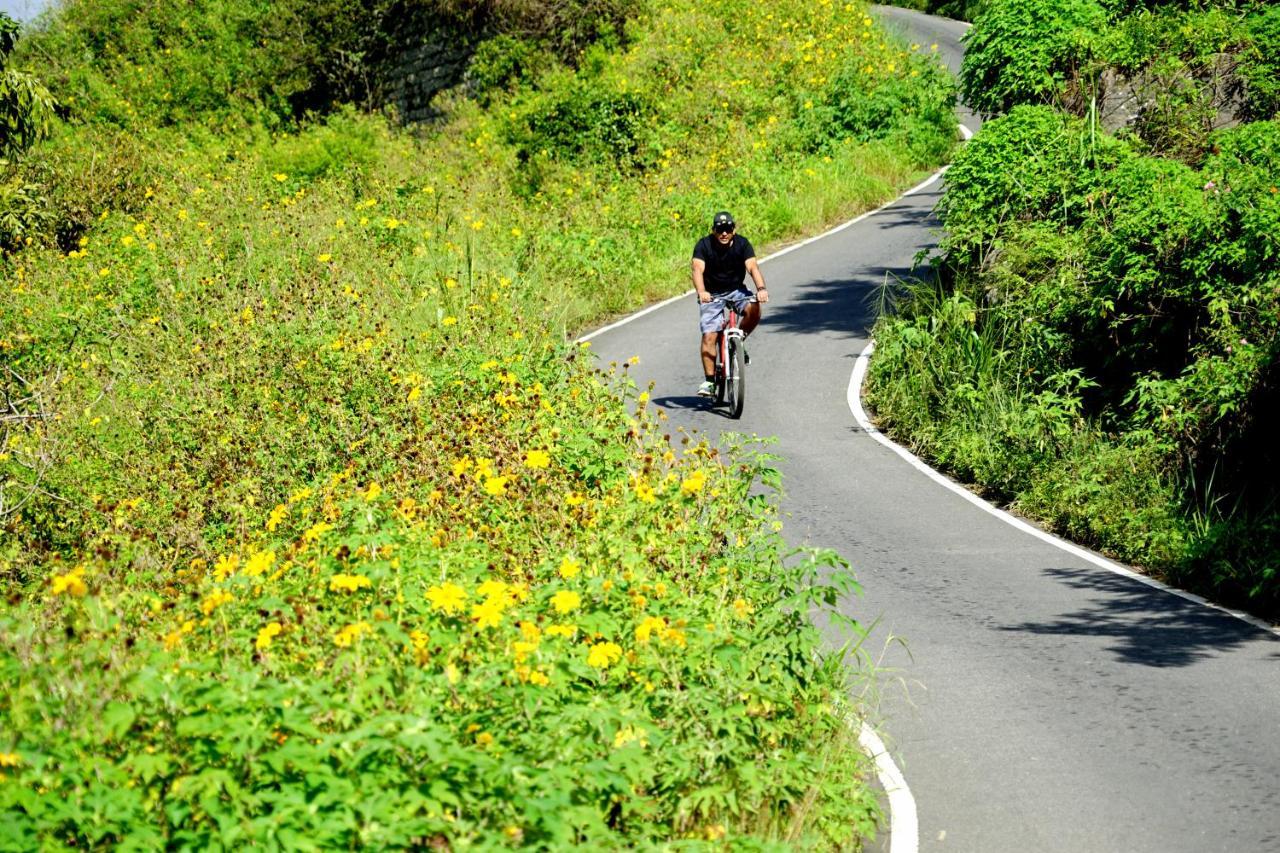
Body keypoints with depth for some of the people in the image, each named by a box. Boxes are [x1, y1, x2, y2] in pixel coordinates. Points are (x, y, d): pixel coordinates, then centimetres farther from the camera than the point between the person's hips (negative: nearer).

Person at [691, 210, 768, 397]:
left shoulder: (742, 244, -12)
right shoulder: (704, 245, -16)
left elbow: (753, 266, -24)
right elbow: (698, 269, -29)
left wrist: (761, 288, -44)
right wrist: (701, 292, -49)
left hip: (736, 290, 1)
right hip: (712, 294, -1)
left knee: (753, 310, -29)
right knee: (709, 336, -15)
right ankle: (709, 380, -9)